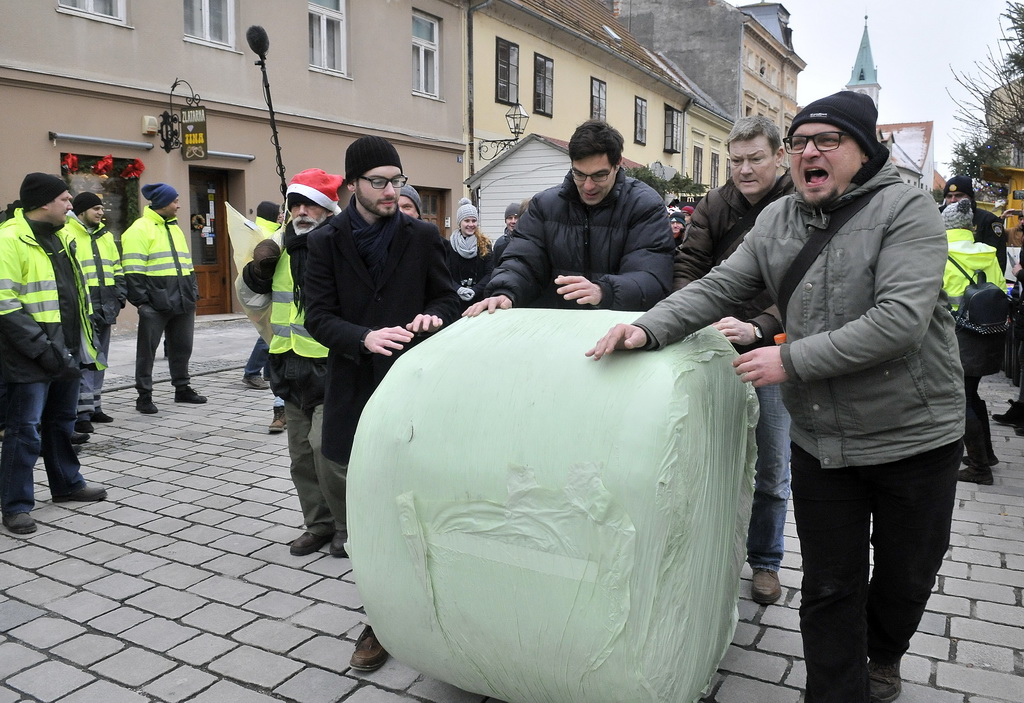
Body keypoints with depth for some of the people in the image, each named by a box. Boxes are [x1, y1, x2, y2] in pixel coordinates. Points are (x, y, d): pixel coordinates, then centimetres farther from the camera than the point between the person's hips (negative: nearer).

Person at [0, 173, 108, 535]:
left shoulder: (58, 236, 13)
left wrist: (82, 340, 16)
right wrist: (43, 349, -22)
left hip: (66, 352, 8)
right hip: (31, 359, -8)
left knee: (62, 421, 20)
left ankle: (67, 483, 34)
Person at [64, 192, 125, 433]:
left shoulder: (105, 236, 17)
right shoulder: (66, 234, -7)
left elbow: (117, 269, 23)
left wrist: (119, 296, 11)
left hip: (104, 308, 8)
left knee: (99, 358, 14)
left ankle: (94, 406, 24)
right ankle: (82, 412, -7)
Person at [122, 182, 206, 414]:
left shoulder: (174, 228, 19)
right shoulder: (141, 229, -6)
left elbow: (187, 264, 24)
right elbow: (133, 271, -12)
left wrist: (194, 292, 17)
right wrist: (140, 299, -17)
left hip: (182, 302, 8)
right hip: (156, 304, -7)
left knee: (182, 346, 13)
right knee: (147, 349, 1)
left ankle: (182, 389, 25)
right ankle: (144, 395, 7)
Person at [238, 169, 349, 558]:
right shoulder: (279, 246, 10)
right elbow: (251, 299, 16)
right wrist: (257, 269, 0)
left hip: (331, 366, -7)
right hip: (291, 366, 7)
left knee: (326, 446, -12)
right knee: (302, 453, 14)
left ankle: (347, 526, 10)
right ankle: (319, 523, 30)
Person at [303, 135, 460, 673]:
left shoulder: (422, 236, 5)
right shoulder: (327, 241, 4)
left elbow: (447, 296, 12)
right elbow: (318, 316, 0)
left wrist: (432, 317, -11)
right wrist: (364, 337, -18)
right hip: (354, 389, 1)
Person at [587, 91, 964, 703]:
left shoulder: (907, 209, -14)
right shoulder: (778, 221, 2)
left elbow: (900, 320, -25)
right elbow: (718, 289, -1)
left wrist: (792, 359, -25)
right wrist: (649, 330, -17)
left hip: (915, 436, -2)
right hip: (821, 440, 3)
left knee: (907, 574, 19)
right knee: (830, 587, 10)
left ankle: (884, 652, 50)